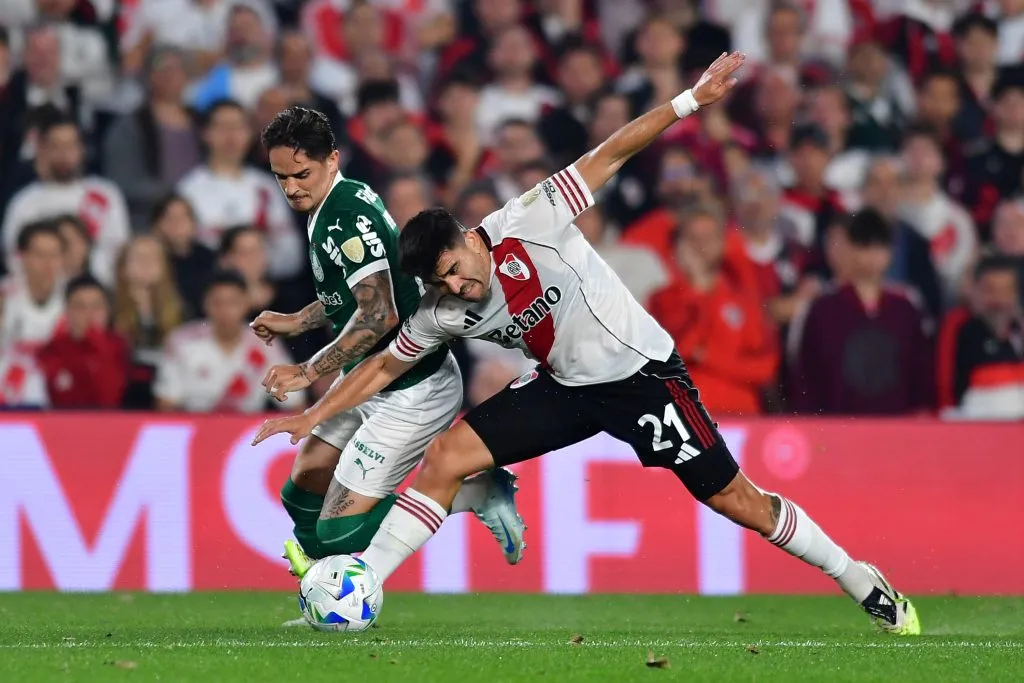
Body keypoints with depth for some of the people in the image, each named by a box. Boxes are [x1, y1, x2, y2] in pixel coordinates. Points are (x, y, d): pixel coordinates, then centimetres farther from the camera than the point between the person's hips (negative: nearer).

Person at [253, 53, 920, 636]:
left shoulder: (528, 224, -23)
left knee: (735, 500, -3)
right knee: (446, 456, -10)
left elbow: (610, 154, -21)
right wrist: (311, 416, 0)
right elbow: (384, 366, 6)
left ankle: (863, 583, 13)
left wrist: (691, 100, -26)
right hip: (566, 389, 4)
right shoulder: (445, 313, -9)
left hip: (642, 372, -4)